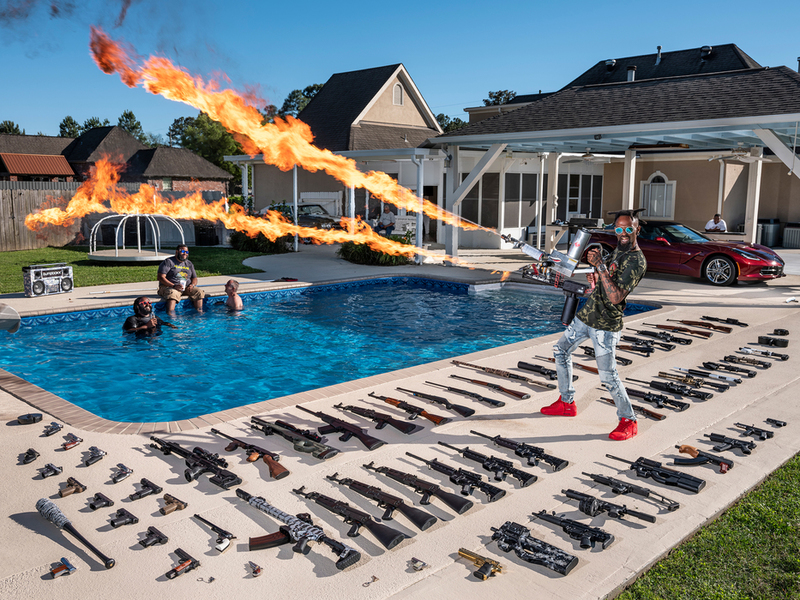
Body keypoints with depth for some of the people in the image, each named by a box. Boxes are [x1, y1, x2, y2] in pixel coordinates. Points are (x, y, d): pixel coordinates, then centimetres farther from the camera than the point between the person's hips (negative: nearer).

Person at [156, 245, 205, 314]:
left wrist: (192, 285, -6)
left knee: (199, 292, -18)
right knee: (172, 294, -39)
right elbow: (161, 277, -10)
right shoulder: (168, 262, -1)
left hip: (186, 287, 6)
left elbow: (194, 278, 21)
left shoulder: (189, 264, 19)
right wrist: (174, 286, -23)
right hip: (169, 287, -6)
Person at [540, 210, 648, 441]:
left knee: (608, 376, -10)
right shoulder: (617, 251, 11)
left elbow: (615, 297, -27)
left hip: (605, 325, -10)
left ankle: (628, 421, 8)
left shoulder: (637, 261, -19)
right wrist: (595, 279, 4)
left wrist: (600, 266, -30)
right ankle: (567, 403, 30)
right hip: (586, 314, 10)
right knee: (561, 350, 18)